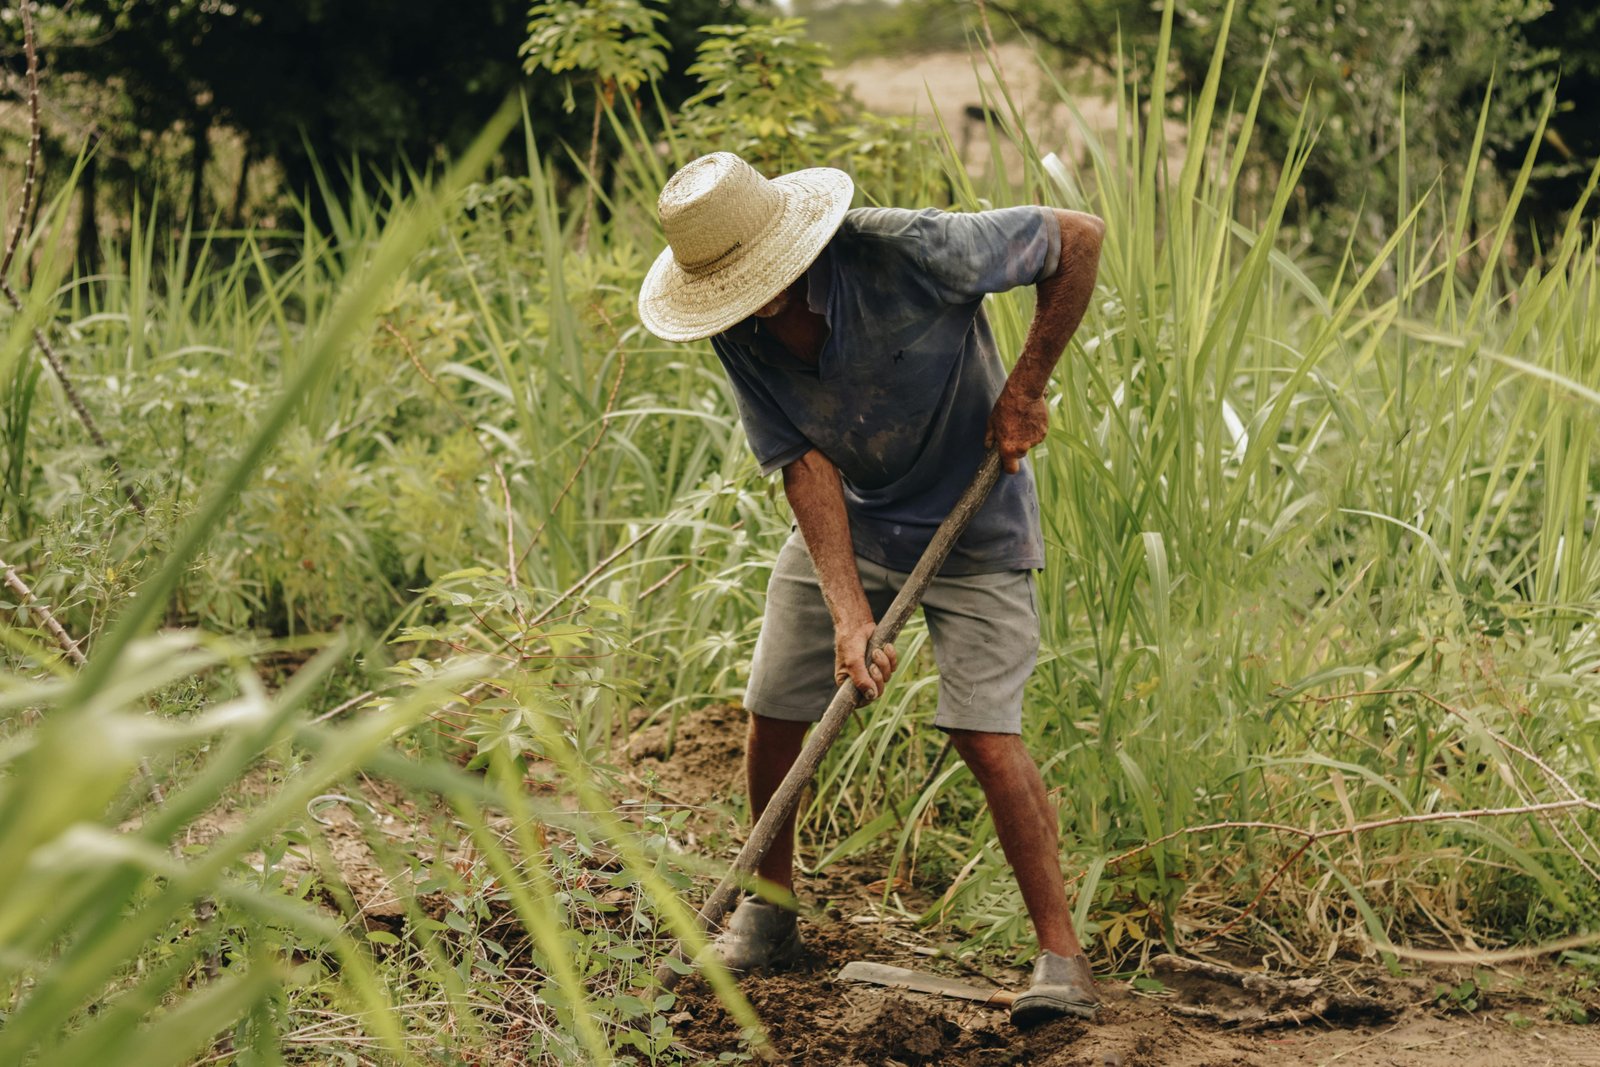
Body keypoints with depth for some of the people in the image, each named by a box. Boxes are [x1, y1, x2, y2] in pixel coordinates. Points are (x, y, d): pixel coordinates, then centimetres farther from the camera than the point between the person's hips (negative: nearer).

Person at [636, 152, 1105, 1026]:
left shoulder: (908, 253, -30)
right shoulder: (740, 333, -15)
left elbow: (1079, 237, -20)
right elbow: (805, 468, -17)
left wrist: (1024, 387, -20)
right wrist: (850, 617, -27)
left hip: (970, 522, -5)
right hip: (846, 521, 5)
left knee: (985, 733, -15)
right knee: (773, 713, 4)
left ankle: (1061, 955, -7)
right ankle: (771, 906, 27)